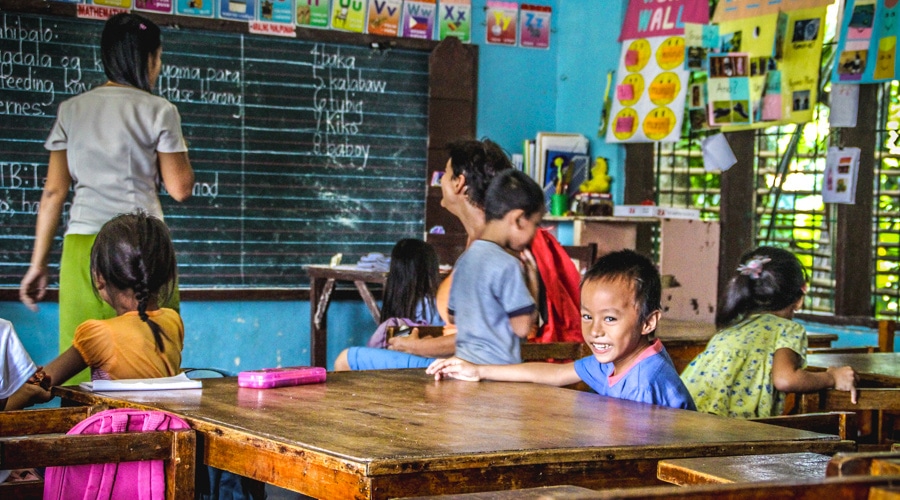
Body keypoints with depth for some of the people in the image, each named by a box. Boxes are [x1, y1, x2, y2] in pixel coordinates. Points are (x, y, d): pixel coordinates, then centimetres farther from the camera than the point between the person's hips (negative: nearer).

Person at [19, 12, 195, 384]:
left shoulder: (71, 111, 11)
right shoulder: (159, 111, 1)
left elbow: (54, 192, 8)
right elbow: (180, 189, 0)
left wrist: (38, 263, 11)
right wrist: (179, 146, 17)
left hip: (82, 247, 3)